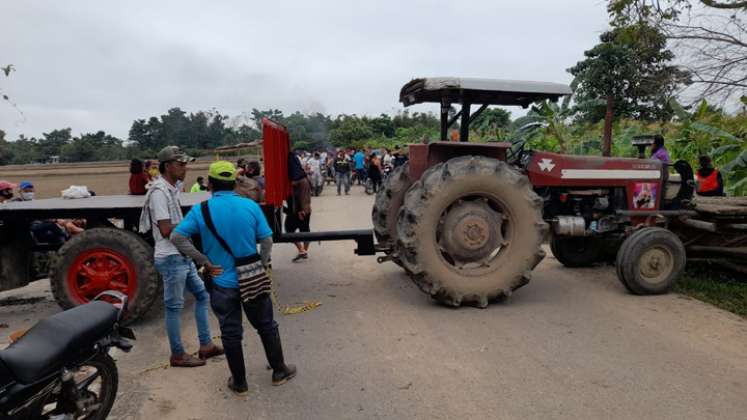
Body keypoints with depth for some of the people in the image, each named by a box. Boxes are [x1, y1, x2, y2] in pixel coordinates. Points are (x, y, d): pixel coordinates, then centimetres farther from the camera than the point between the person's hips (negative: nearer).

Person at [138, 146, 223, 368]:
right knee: (174, 306, 2)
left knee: (202, 294, 15)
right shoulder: (159, 192, -18)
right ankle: (178, 355, 16)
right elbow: (166, 230, -22)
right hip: (171, 258, -10)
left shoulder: (173, 188, 11)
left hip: (183, 256, 10)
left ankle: (205, 345, 23)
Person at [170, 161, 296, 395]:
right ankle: (279, 371, 30)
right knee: (267, 327, 17)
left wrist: (205, 262, -10)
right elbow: (267, 241, -6)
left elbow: (177, 237, -14)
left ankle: (239, 383, 26)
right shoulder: (250, 206, -7)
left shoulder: (201, 210, -8)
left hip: (222, 283, 0)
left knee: (231, 334, 14)